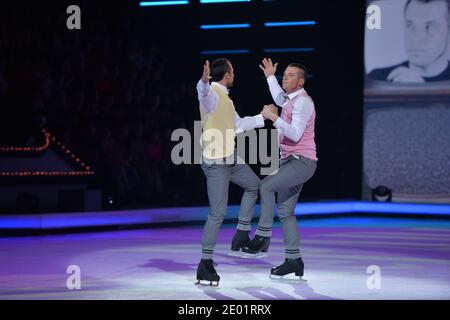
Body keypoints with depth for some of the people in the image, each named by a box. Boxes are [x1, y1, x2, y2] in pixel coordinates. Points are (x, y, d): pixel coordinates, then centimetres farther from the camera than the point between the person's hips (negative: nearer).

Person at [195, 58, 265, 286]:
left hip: (230, 158, 10)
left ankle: (241, 236, 25)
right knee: (218, 213, -10)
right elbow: (204, 94, -43)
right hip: (215, 162, -10)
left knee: (253, 185, 25)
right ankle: (205, 264, -5)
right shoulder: (212, 94, -15)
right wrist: (204, 82, -65)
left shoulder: (225, 98, 16)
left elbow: (238, 125, 29)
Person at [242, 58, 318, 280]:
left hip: (302, 161, -10)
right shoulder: (291, 100, 18)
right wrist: (270, 77, 46)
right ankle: (293, 262, 3)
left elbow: (295, 134, -22)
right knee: (285, 212, 4)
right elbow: (279, 98, 45)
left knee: (266, 186, -26)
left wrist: (273, 118, -23)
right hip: (290, 161, 10)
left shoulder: (302, 102, -11)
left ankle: (263, 237, -20)